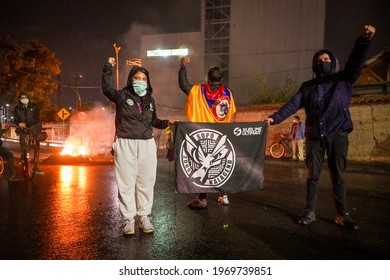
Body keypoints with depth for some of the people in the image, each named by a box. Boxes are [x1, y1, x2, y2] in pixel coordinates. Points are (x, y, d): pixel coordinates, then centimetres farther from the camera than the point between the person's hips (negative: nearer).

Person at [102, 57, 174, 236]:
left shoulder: (150, 100, 14)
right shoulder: (122, 96, 2)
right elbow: (107, 88, -11)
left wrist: (166, 123, 6)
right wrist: (108, 67, -10)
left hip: (147, 145, 4)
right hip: (125, 145, -4)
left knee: (146, 182, 7)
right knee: (126, 183, 1)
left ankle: (144, 217, 20)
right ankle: (129, 219, 12)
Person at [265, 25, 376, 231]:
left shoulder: (344, 80, 8)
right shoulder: (308, 86, 12)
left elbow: (356, 62, -8)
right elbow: (292, 105, 2)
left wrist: (365, 39, -25)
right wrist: (275, 118, -12)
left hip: (337, 135, -1)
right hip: (314, 136, 1)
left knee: (338, 176, 5)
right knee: (313, 175, 5)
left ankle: (342, 215, 13)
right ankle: (309, 212, 14)